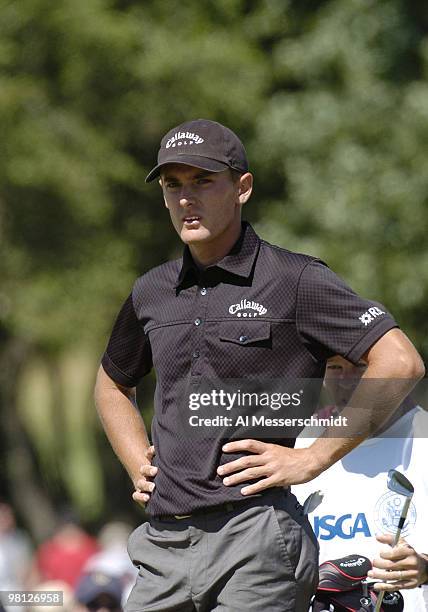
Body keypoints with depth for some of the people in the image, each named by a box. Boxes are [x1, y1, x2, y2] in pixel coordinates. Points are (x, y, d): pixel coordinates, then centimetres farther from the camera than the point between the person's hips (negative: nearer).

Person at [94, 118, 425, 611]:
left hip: (255, 537, -6)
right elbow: (112, 383, 35)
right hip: (163, 542, 6)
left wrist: (311, 459, -12)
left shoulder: (294, 280, -2)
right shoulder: (151, 292, 16)